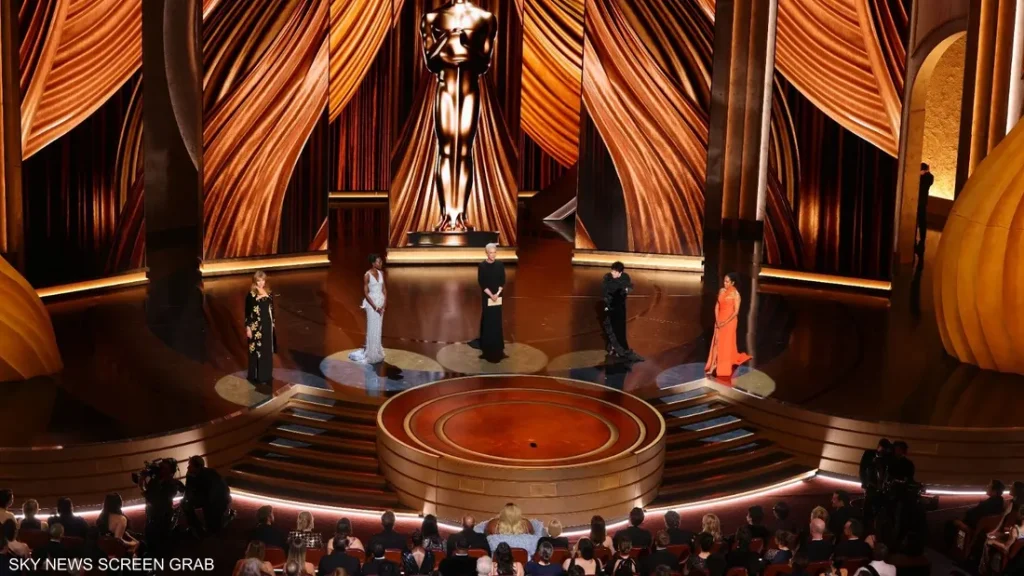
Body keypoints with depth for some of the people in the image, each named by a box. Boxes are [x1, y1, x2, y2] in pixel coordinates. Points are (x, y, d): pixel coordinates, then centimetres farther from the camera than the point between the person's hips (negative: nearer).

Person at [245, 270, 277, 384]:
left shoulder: (268, 293, 2)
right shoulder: (251, 294, -12)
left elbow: (271, 310, 10)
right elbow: (247, 312, -9)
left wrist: (272, 325, 12)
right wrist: (248, 327, -10)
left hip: (267, 325, 5)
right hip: (256, 326, -5)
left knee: (267, 351, 12)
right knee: (256, 351, 3)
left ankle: (267, 375, 24)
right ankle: (255, 376, 13)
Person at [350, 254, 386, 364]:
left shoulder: (381, 273, 5)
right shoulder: (367, 275, -14)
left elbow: (384, 289, 8)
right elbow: (366, 293, -13)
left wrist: (384, 304, -3)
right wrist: (375, 307, -15)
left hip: (381, 302, 6)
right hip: (372, 303, -6)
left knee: (379, 328, 11)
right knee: (372, 329, -2)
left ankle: (377, 352, 21)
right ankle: (371, 353, 8)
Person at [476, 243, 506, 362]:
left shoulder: (500, 265, 0)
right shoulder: (482, 266, -7)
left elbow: (502, 282, 1)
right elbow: (481, 283, -8)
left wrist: (497, 294, -12)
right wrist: (491, 295, -15)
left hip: (498, 297, 2)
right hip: (487, 297, -2)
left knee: (497, 320, 4)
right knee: (487, 320, 0)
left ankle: (497, 347, 11)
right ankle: (487, 348, 5)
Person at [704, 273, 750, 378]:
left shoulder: (735, 294, -14)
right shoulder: (721, 291, 4)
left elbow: (736, 312, -15)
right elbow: (717, 306, 7)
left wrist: (725, 322, -17)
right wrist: (717, 320, -5)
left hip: (730, 321, -6)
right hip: (719, 321, 6)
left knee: (726, 344, 2)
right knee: (717, 343, 5)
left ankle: (725, 369, 13)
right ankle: (713, 367, 8)